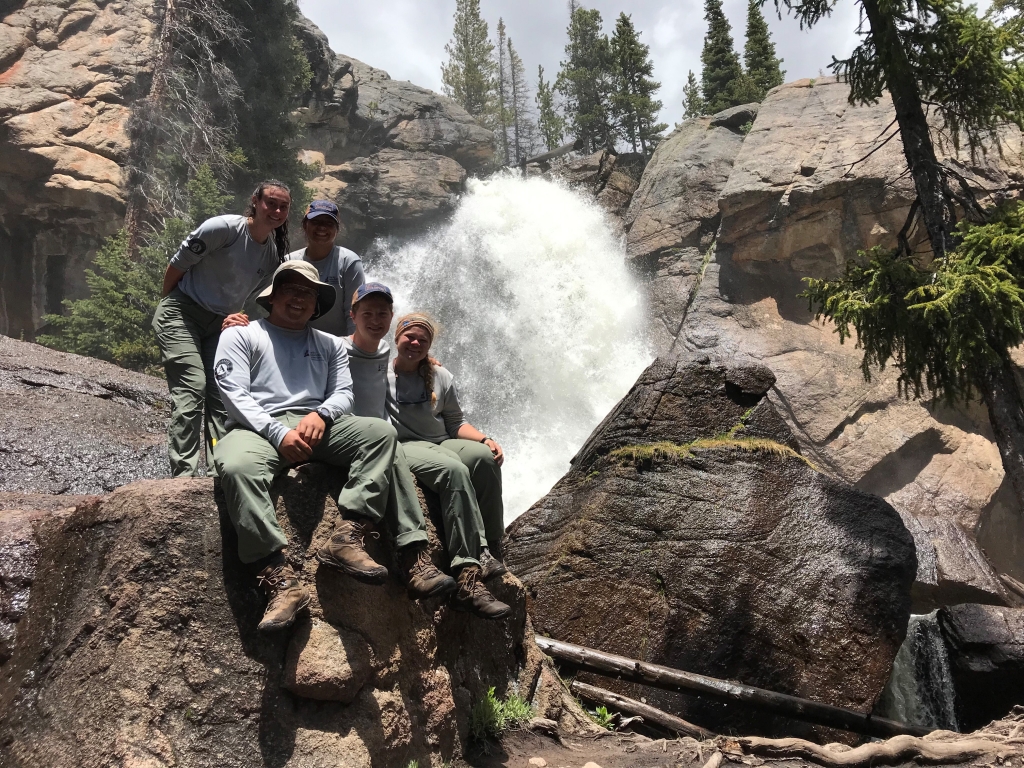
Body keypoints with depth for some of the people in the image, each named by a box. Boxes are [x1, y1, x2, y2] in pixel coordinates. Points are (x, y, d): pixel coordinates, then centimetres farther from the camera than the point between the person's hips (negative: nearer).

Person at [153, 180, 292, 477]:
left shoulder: (275, 254, 2)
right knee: (192, 389, -17)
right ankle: (183, 475, -19)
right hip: (182, 314, -6)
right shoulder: (224, 228, -18)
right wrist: (170, 306, 2)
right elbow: (176, 266, -9)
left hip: (220, 324, 7)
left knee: (222, 396, -3)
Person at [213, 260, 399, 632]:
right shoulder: (240, 335, 16)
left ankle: (346, 538, -32)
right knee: (237, 466, -38)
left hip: (317, 429, 3)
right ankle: (280, 580, -41)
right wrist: (278, 433, -15)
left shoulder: (330, 345, 27)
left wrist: (319, 414, -12)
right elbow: (234, 394, 1)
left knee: (381, 432, -23)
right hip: (258, 429, -3)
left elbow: (343, 393, 14)